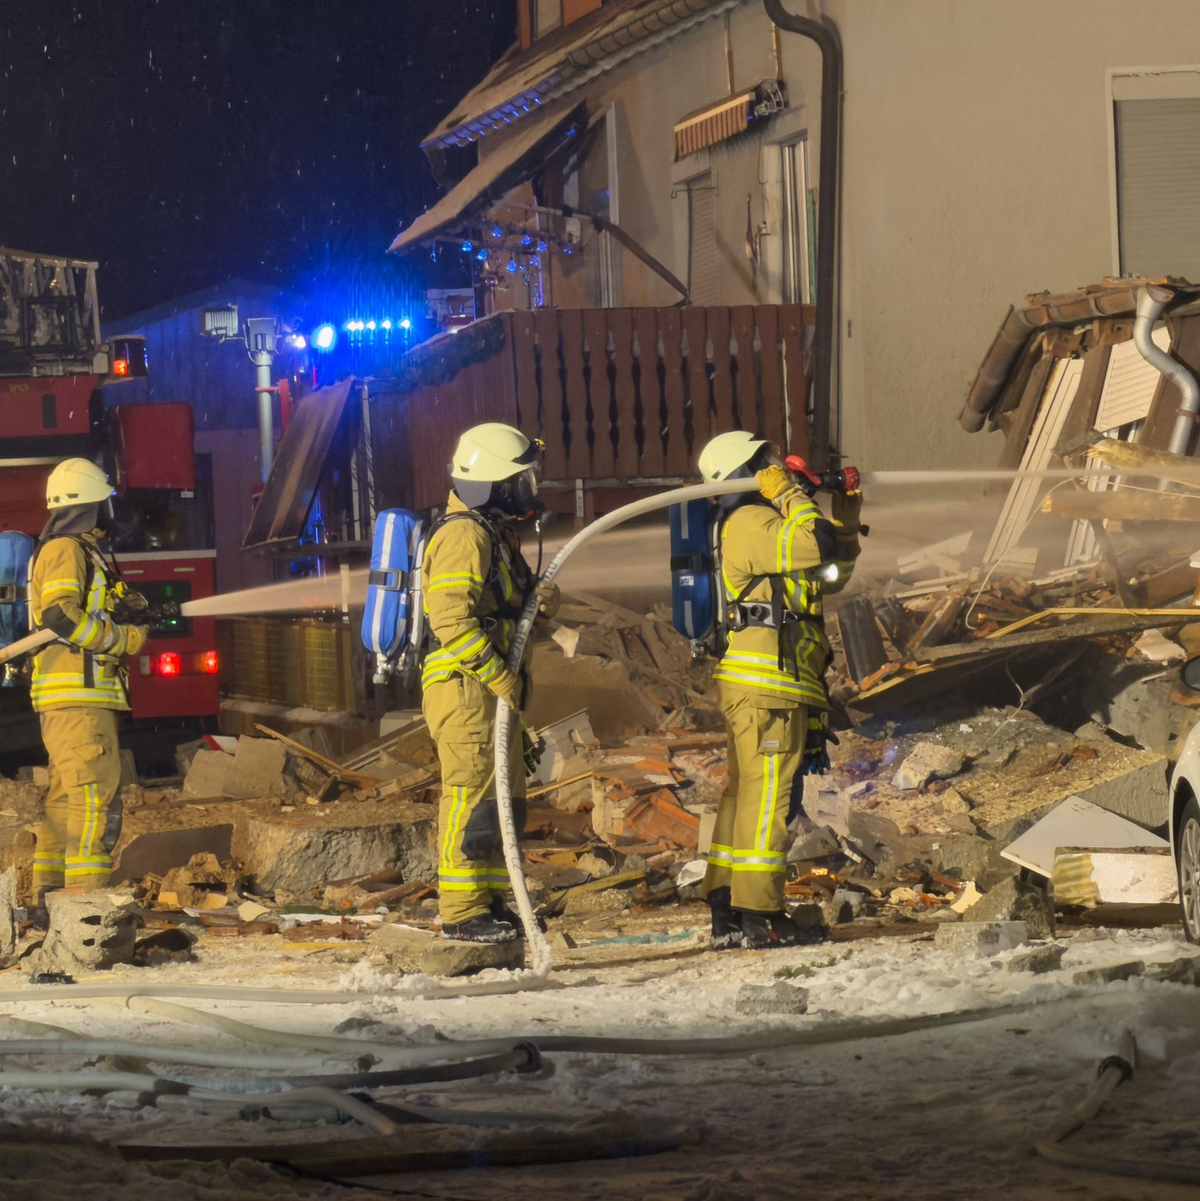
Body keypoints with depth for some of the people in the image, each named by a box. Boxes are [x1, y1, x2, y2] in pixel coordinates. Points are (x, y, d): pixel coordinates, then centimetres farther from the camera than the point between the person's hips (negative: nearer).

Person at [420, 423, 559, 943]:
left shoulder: (498, 533, 19)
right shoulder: (463, 536, -14)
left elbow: (509, 608, 25)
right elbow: (451, 617, -24)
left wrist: (545, 600, 2)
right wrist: (500, 678, -21)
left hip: (496, 690, 10)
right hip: (467, 689, -10)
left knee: (506, 798, 14)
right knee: (473, 795, -9)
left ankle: (491, 899, 22)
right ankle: (462, 911, -7)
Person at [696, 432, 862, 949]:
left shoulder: (764, 526, 23)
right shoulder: (751, 524, -9)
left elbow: (831, 573, 28)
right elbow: (816, 546, -25)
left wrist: (846, 520, 17)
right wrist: (788, 493, -12)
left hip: (754, 687, 11)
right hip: (768, 683, -11)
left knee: (744, 792, 10)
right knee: (767, 796, -10)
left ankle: (726, 913, 13)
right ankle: (757, 913, -11)